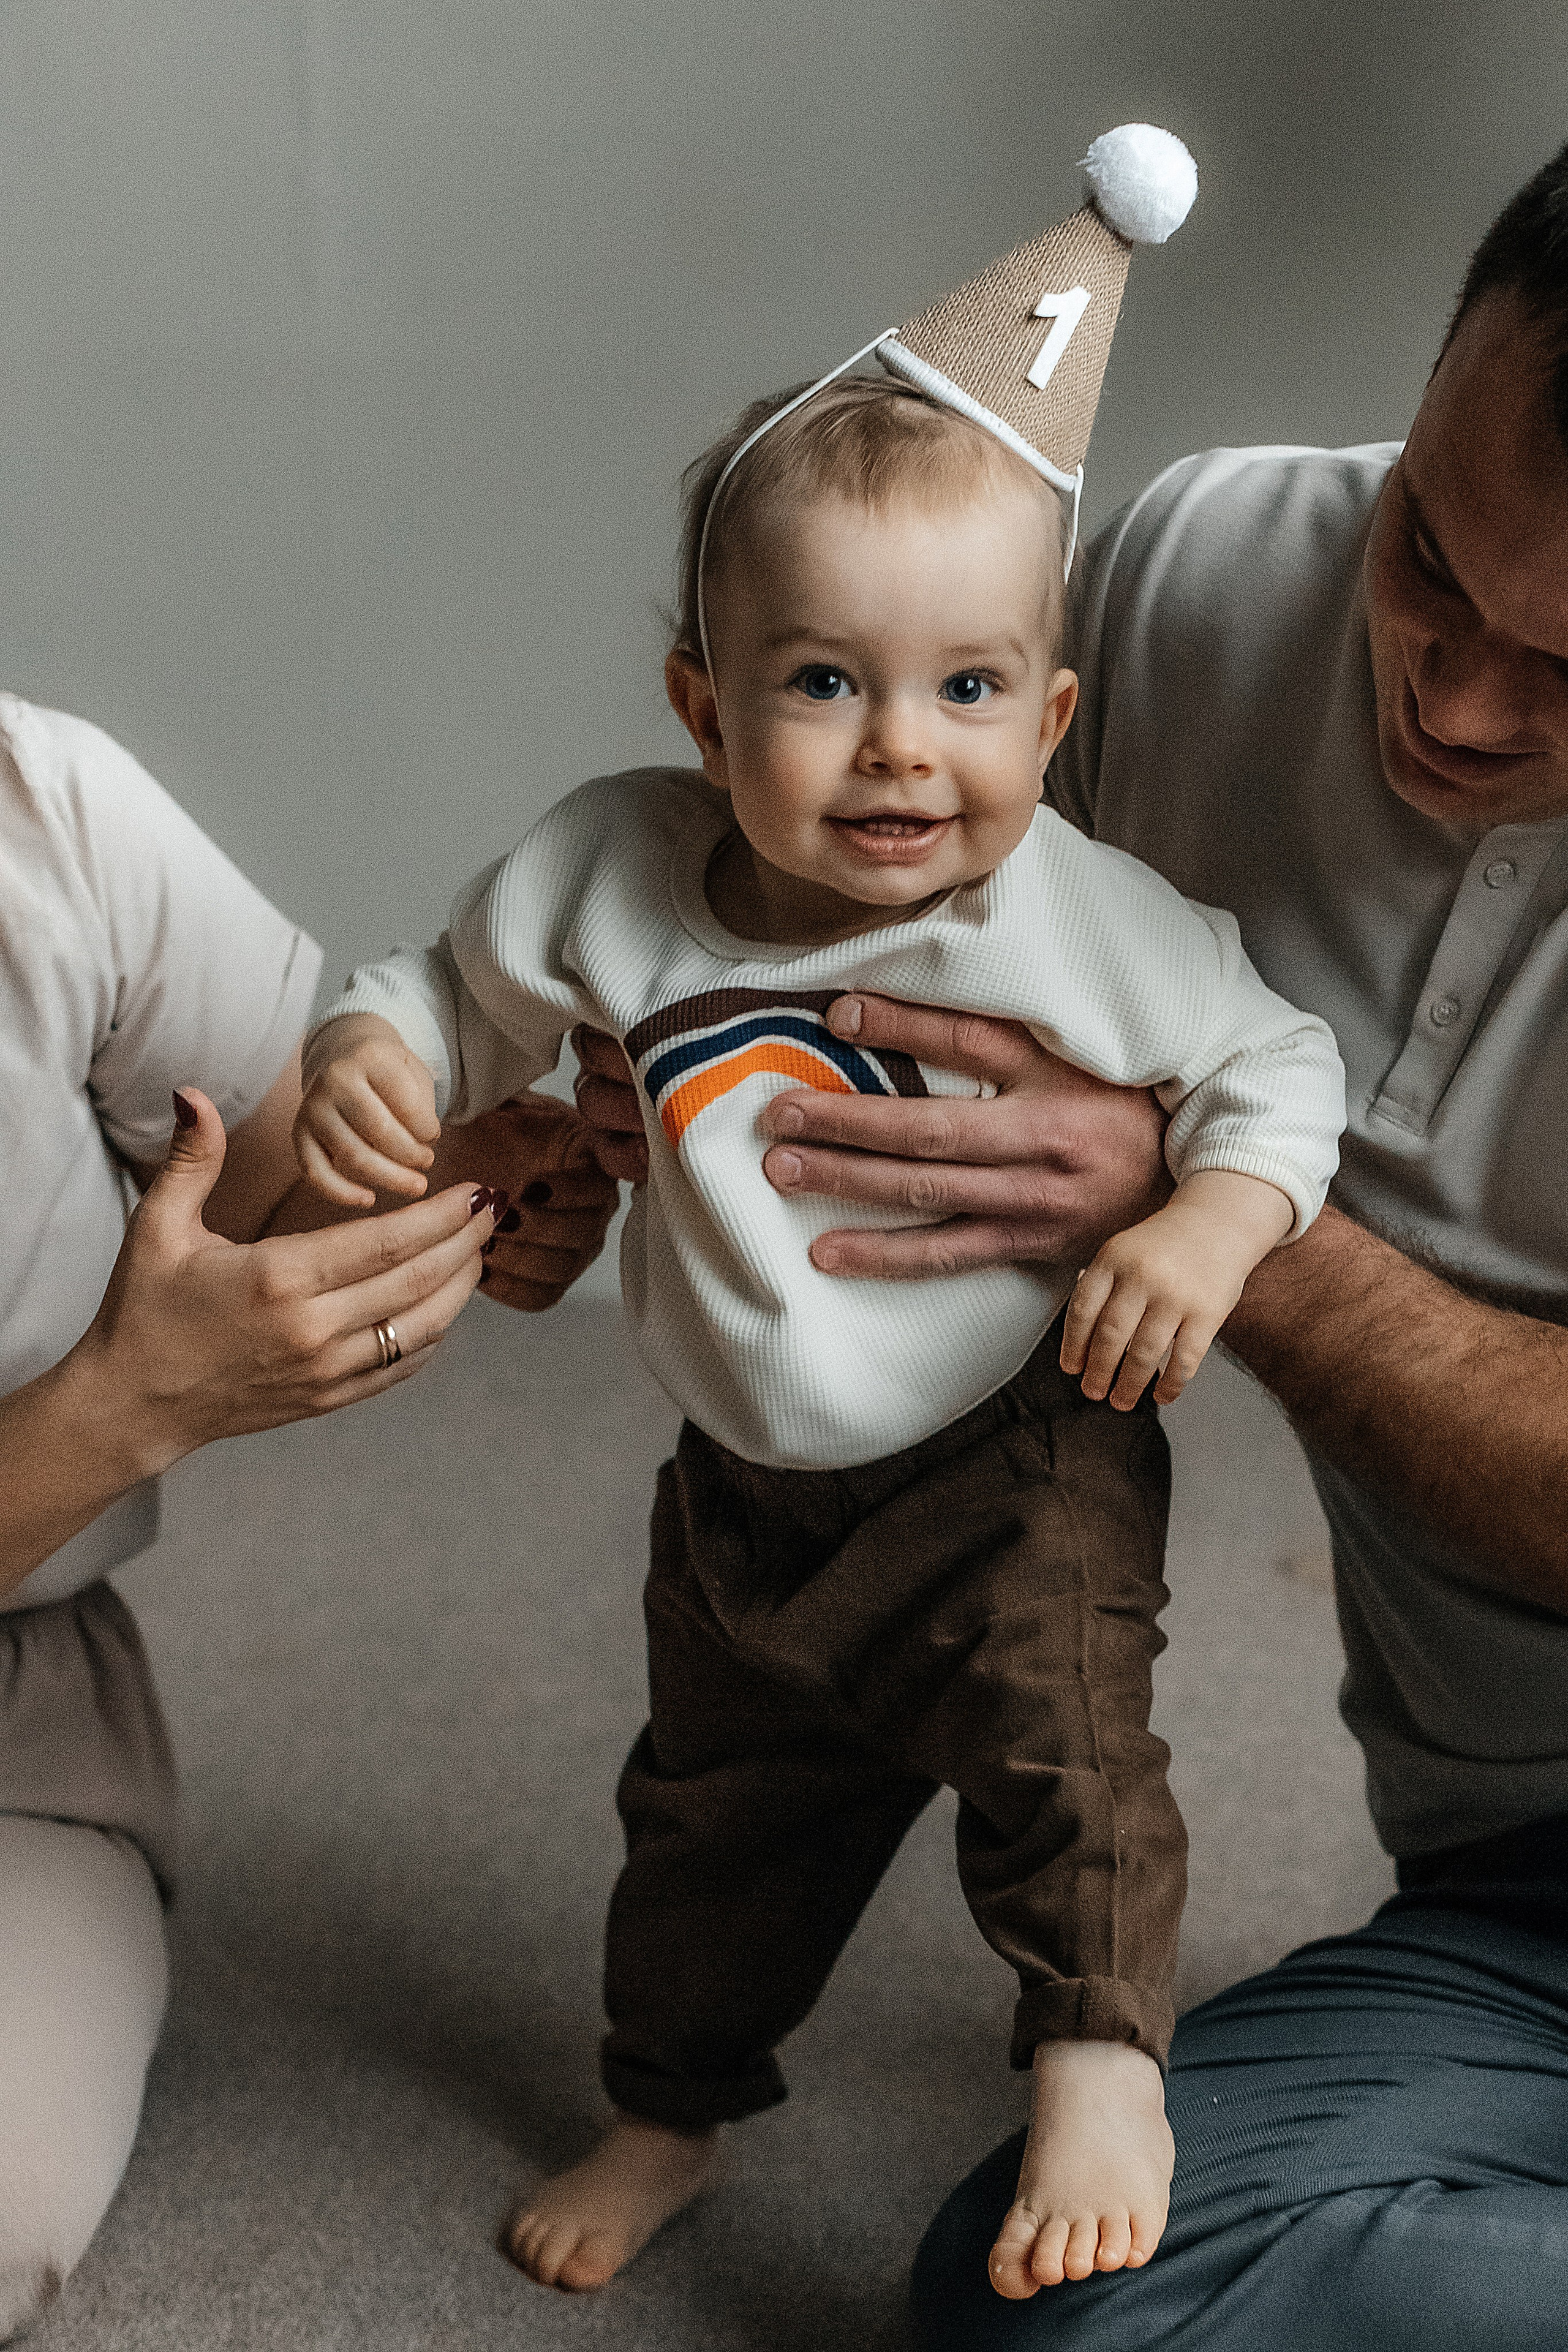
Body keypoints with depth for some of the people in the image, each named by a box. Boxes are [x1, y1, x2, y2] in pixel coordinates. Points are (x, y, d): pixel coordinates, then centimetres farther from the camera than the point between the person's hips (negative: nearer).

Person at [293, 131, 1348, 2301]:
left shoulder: (1085, 920, -21)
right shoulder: (612, 870, -15)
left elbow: (1275, 1066, -9)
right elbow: (461, 998, 2)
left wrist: (1210, 1229, -27)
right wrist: (364, 1056, -20)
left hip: (1019, 1457, -3)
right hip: (745, 1486, 4)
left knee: (1057, 1735, -21)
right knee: (716, 1803, 21)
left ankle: (1104, 2065, 4)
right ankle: (678, 2100, 45)